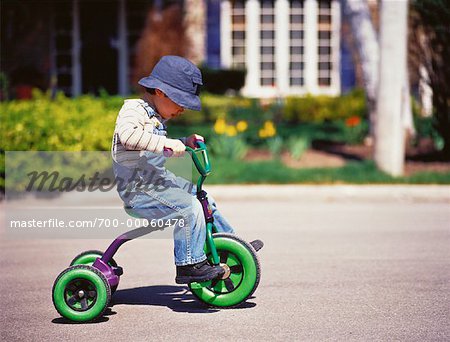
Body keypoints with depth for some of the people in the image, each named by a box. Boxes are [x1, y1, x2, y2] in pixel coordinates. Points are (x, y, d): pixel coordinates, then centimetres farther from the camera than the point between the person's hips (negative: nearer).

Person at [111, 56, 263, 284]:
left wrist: (184, 144, 17)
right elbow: (128, 134, -35)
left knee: (202, 198, 13)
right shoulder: (134, 109, -14)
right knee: (189, 207, -24)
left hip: (158, 179, 10)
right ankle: (190, 264, -20)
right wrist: (166, 143, -39)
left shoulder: (156, 116, 17)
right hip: (137, 188, -10)